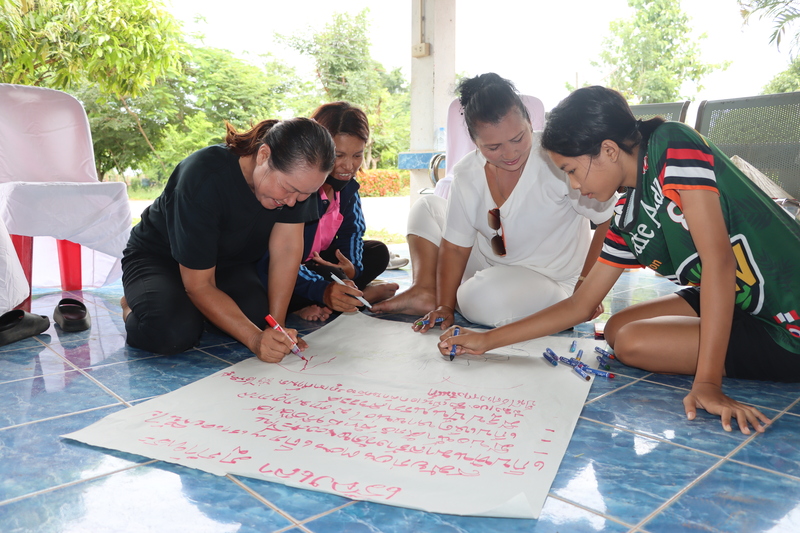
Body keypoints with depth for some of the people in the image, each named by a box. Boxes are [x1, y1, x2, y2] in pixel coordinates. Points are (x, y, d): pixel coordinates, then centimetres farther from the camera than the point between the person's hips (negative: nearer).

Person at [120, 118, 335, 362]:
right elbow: (199, 285, -32)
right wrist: (256, 339, -41)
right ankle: (133, 305, 4)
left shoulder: (295, 173, -22)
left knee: (257, 313, -26)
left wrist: (276, 325, -27)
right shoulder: (204, 178, -36)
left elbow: (287, 250, -20)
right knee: (173, 332, -33)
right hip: (158, 257, -4)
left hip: (228, 261, 5)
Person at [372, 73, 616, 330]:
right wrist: (444, 306, -12)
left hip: (550, 283, -6)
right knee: (426, 207, 8)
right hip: (490, 265, 7)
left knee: (482, 298, -39)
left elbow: (611, 222, -21)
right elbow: (455, 247, -5)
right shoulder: (467, 174, -7)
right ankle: (426, 292, -9)